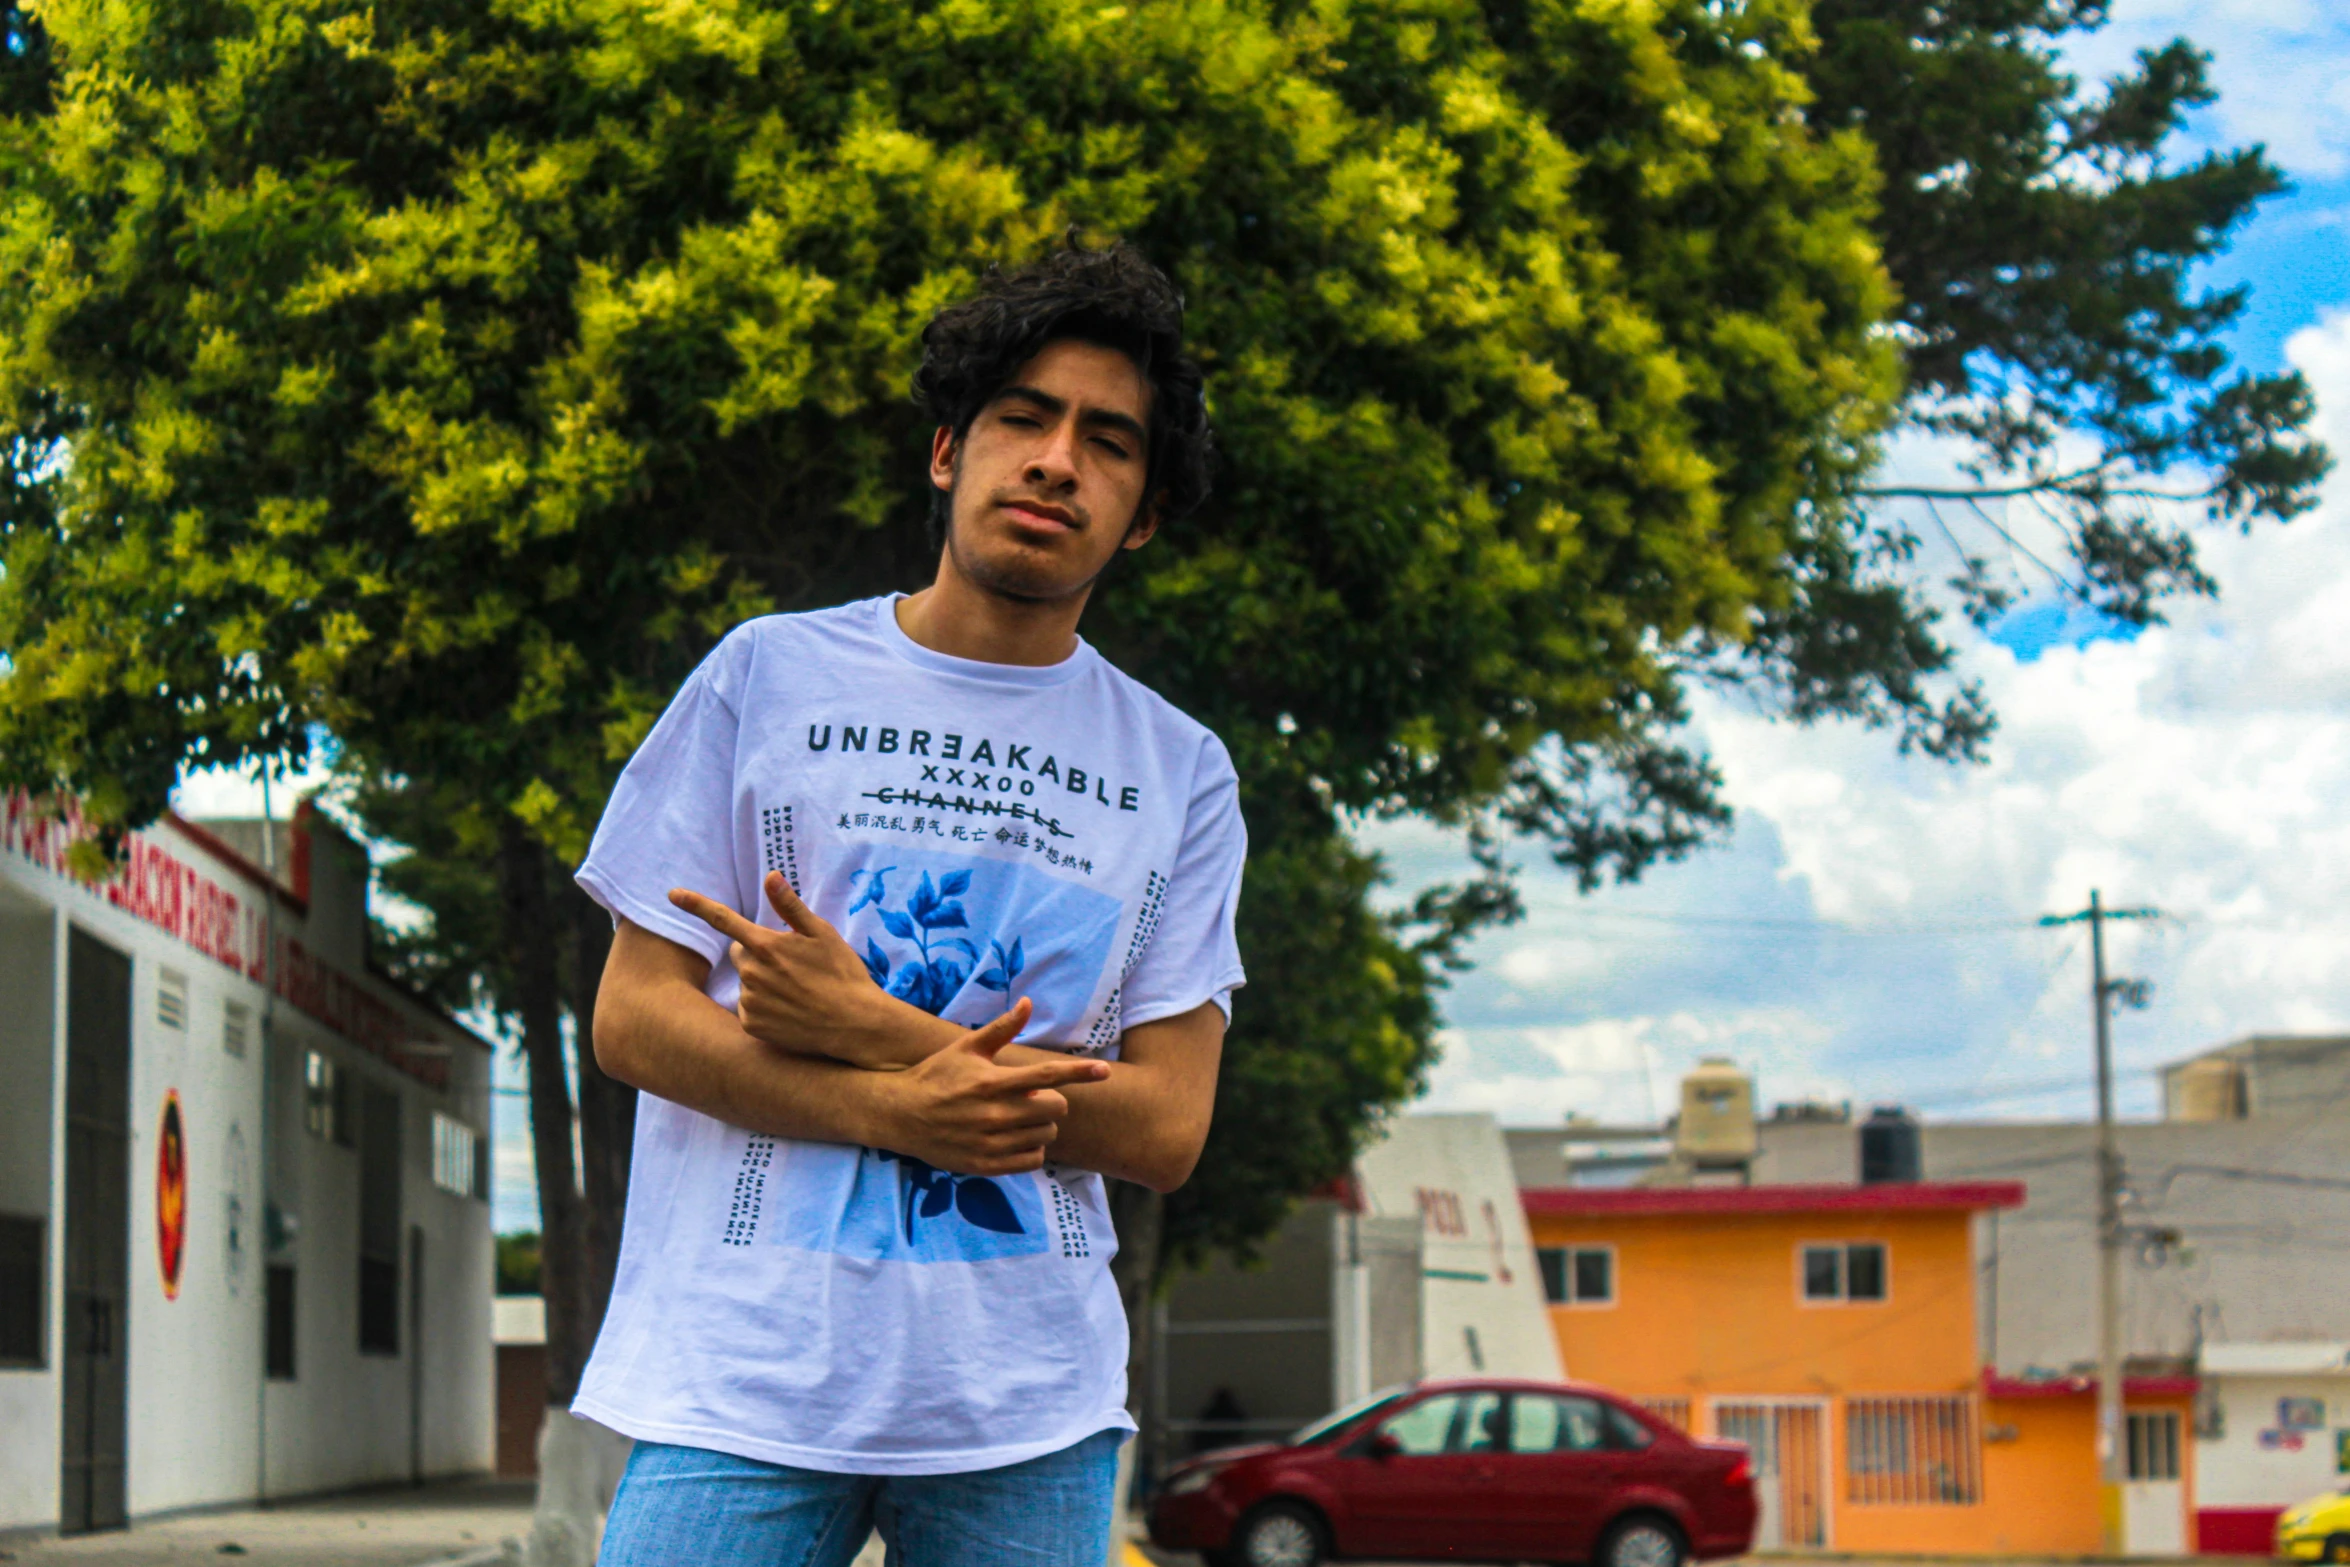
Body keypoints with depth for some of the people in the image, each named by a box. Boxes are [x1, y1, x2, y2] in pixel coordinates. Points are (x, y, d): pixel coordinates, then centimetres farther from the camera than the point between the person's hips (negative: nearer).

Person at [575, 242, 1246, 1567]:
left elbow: (1167, 1129, 2)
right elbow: (635, 1016, 2)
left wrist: (873, 1030, -9)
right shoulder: (768, 677, 6)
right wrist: (896, 1108, -13)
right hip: (744, 1371, -2)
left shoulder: (1180, 774, 10)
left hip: (1031, 1401, 2)